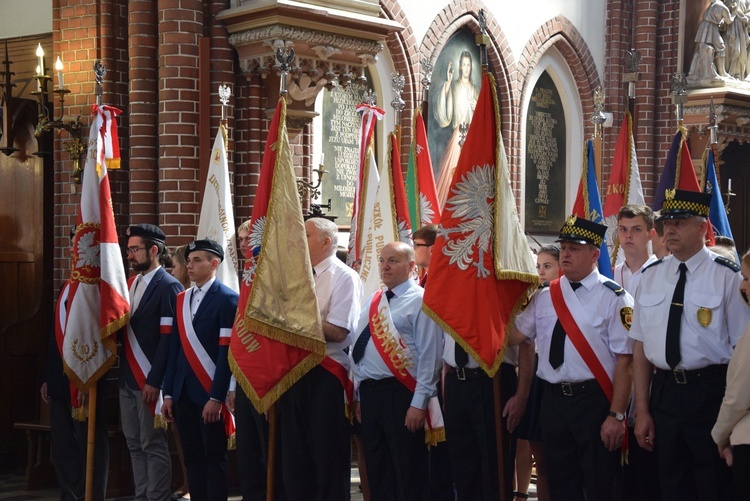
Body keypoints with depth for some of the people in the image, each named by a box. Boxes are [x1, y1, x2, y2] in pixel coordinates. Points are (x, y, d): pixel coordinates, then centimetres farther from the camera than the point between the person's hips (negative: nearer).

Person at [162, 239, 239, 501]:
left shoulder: (227, 299, -8)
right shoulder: (181, 299, 12)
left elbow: (227, 352, -13)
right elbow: (176, 348, 11)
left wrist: (216, 397, -17)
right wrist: (168, 393, 7)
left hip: (209, 393, -6)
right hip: (184, 392, 6)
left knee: (214, 457, 3)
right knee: (192, 457, 11)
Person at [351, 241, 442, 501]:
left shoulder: (420, 301, -6)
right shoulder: (372, 302, 16)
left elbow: (429, 355, -12)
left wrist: (419, 402, -17)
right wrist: (360, 396, 14)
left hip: (401, 393, -7)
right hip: (369, 392, 7)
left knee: (408, 473, -1)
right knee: (377, 471, 13)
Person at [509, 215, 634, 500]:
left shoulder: (613, 298, -8)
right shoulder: (544, 297, 9)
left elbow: (624, 360, -11)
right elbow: (511, 337, 3)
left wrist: (616, 415, -15)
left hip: (595, 402, -5)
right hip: (553, 400, 5)